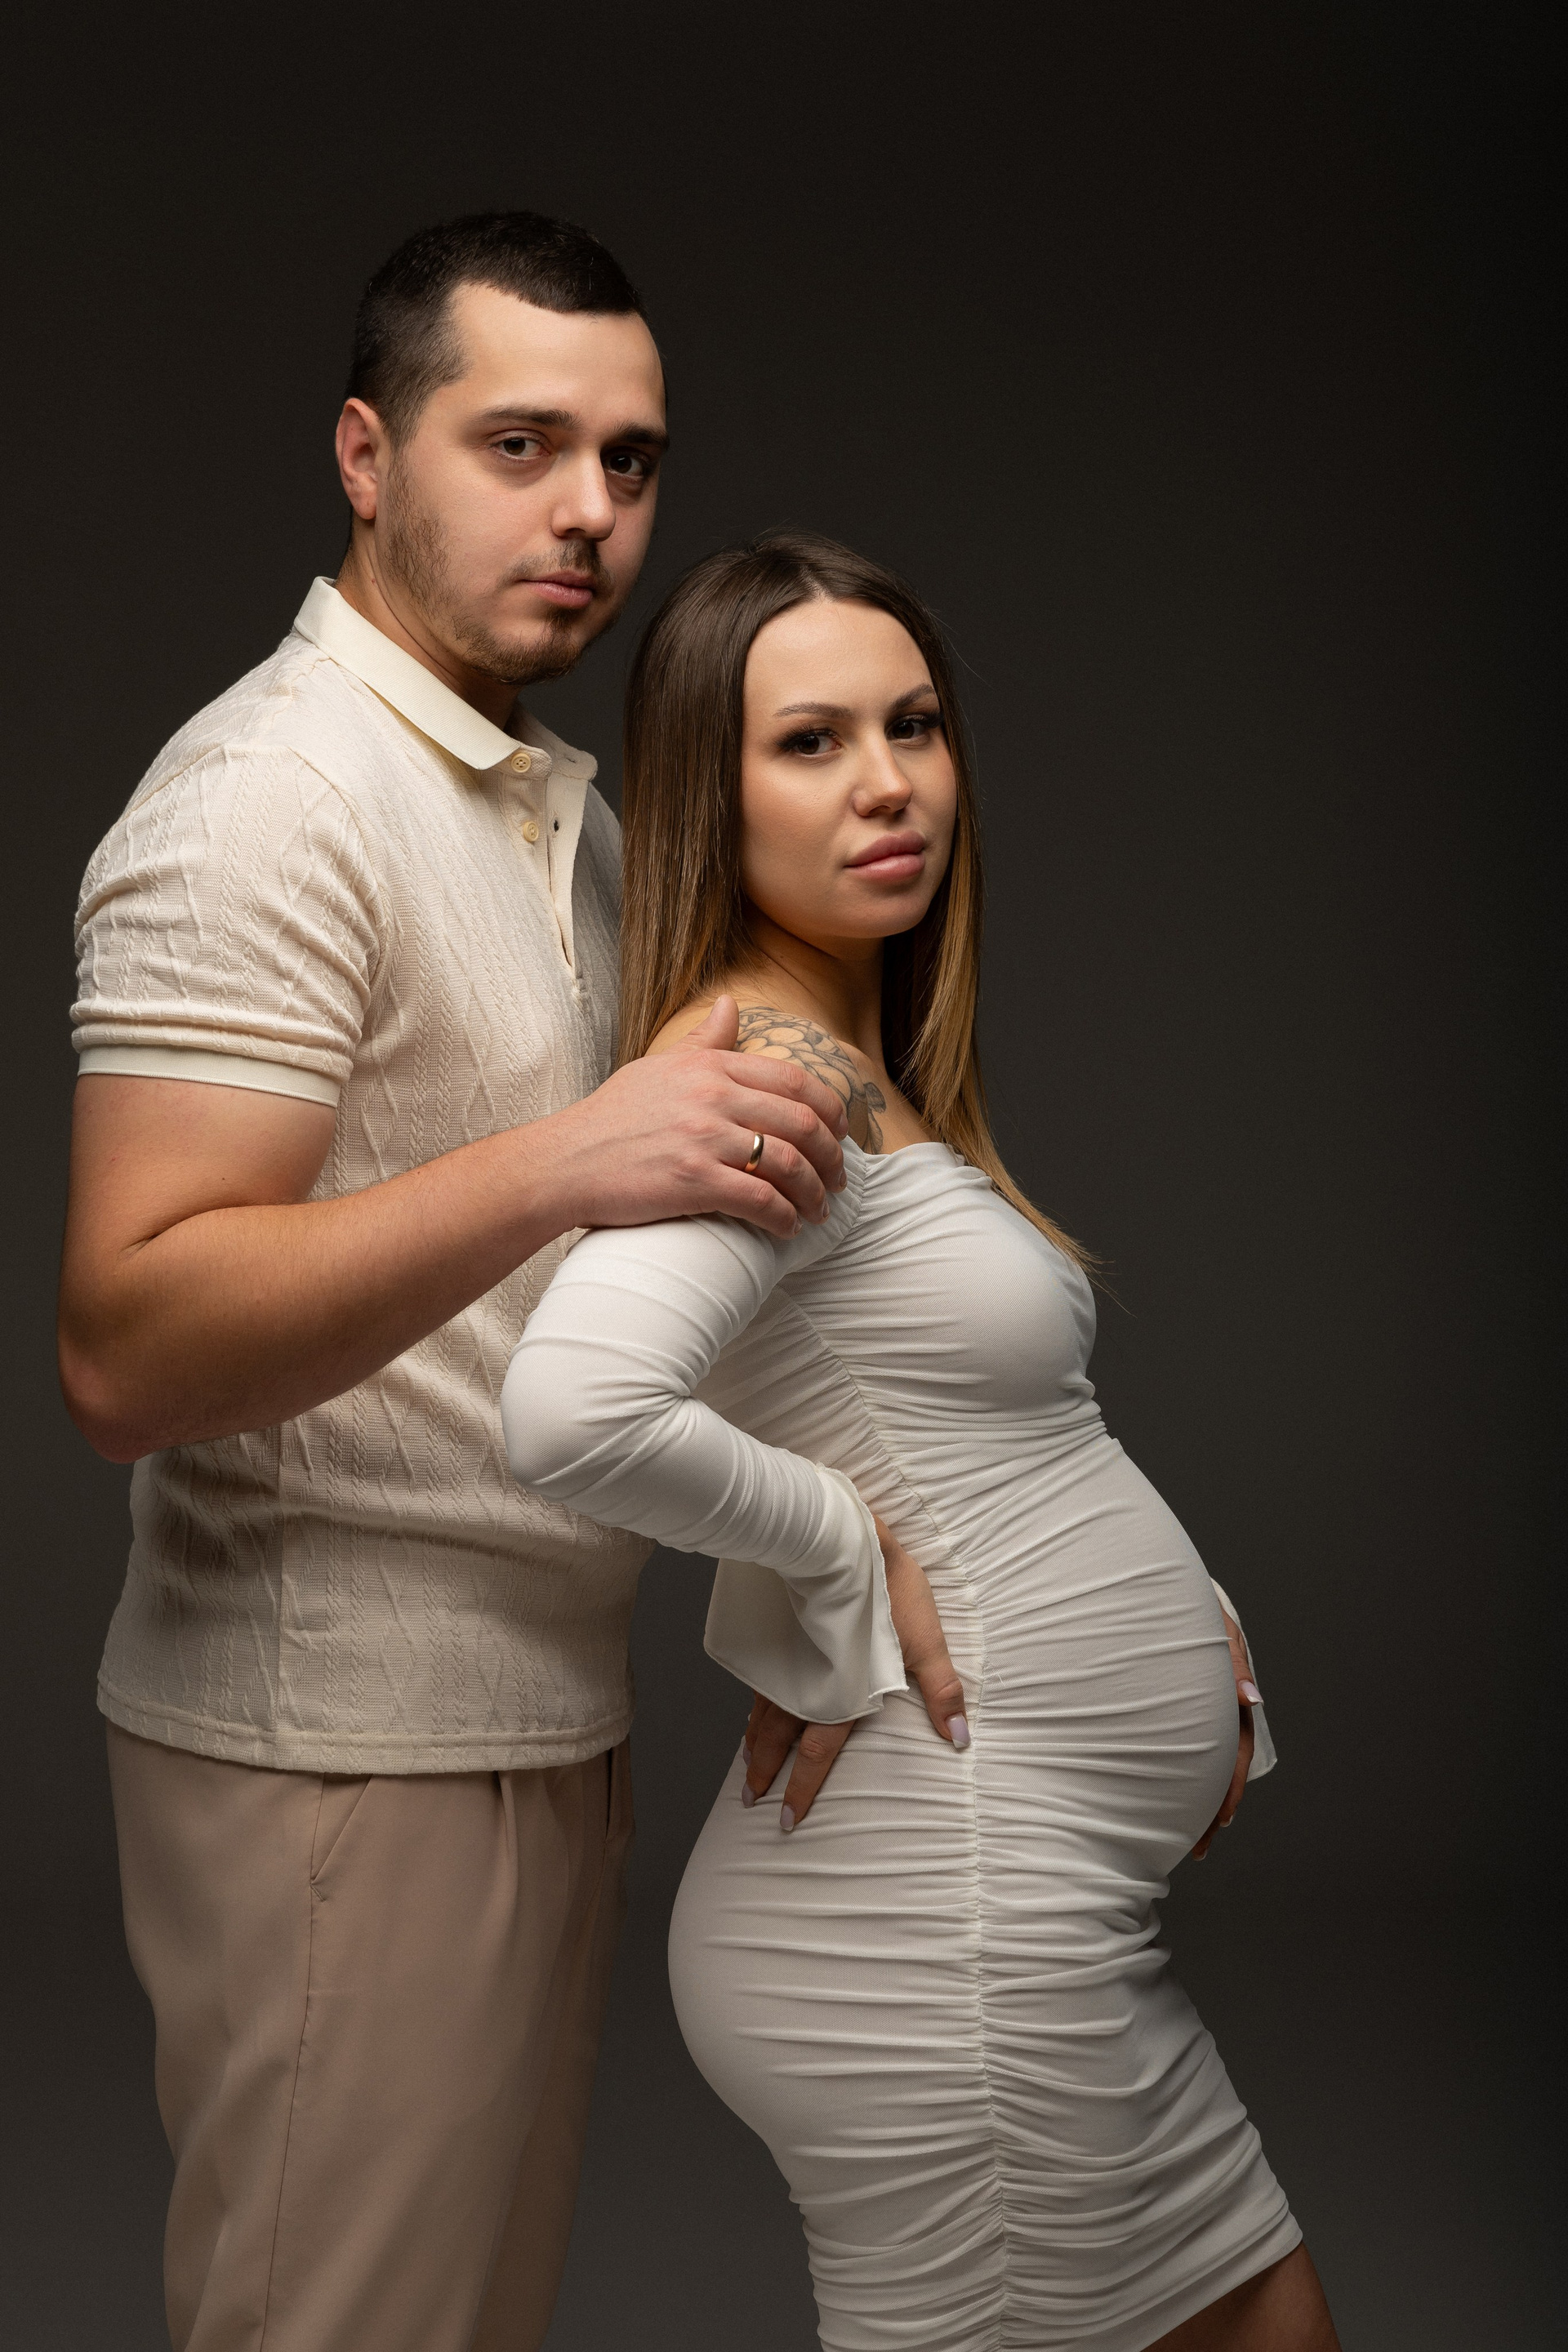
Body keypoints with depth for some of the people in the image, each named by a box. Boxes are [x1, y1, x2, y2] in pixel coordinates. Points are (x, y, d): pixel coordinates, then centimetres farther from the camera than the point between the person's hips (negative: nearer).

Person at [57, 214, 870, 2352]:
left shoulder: (563, 805, 15)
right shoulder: (271, 797, -15)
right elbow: (127, 1347, -25)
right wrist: (566, 1163, -34)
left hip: (540, 1714, 9)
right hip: (342, 1749, -9)